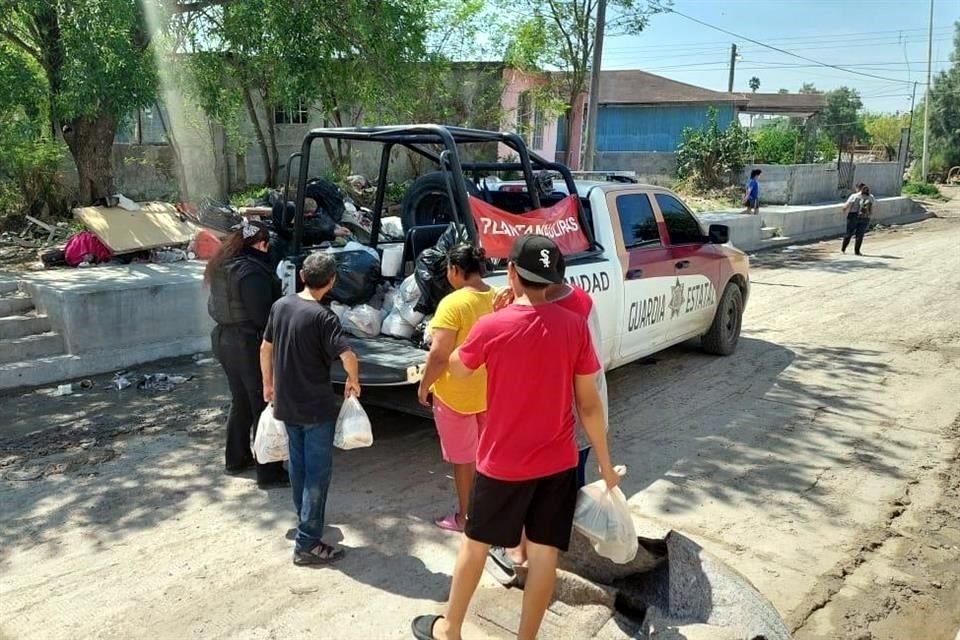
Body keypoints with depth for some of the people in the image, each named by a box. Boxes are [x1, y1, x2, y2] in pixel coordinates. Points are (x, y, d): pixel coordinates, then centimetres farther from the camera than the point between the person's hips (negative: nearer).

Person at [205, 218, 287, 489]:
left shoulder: (222, 266, 7)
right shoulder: (252, 272, -23)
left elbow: (214, 306, 14)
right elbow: (263, 316, -22)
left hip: (223, 339, 9)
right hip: (250, 345, -9)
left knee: (240, 402, 23)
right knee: (264, 406, 1)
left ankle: (236, 459, 35)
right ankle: (269, 473, 7)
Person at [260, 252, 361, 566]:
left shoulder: (280, 305, 1)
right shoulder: (322, 316, -19)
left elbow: (265, 349, 10)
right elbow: (348, 357, -28)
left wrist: (268, 384, 22)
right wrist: (354, 381, -8)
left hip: (286, 403, 7)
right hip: (316, 407, -7)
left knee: (298, 463, 22)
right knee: (318, 471, 1)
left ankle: (306, 519, 39)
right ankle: (307, 544, 4)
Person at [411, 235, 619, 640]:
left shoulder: (491, 326, -16)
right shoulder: (575, 326, -8)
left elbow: (456, 369, 4)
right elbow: (589, 403, -3)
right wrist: (604, 462, 7)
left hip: (502, 462, -2)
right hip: (558, 462, 2)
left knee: (475, 544, 17)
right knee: (545, 552, 13)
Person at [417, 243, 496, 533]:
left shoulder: (453, 304, -23)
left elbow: (439, 355, -22)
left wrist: (424, 386, -7)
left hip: (457, 394, -6)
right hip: (491, 390, 6)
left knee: (463, 457, 9)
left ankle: (464, 517, 23)